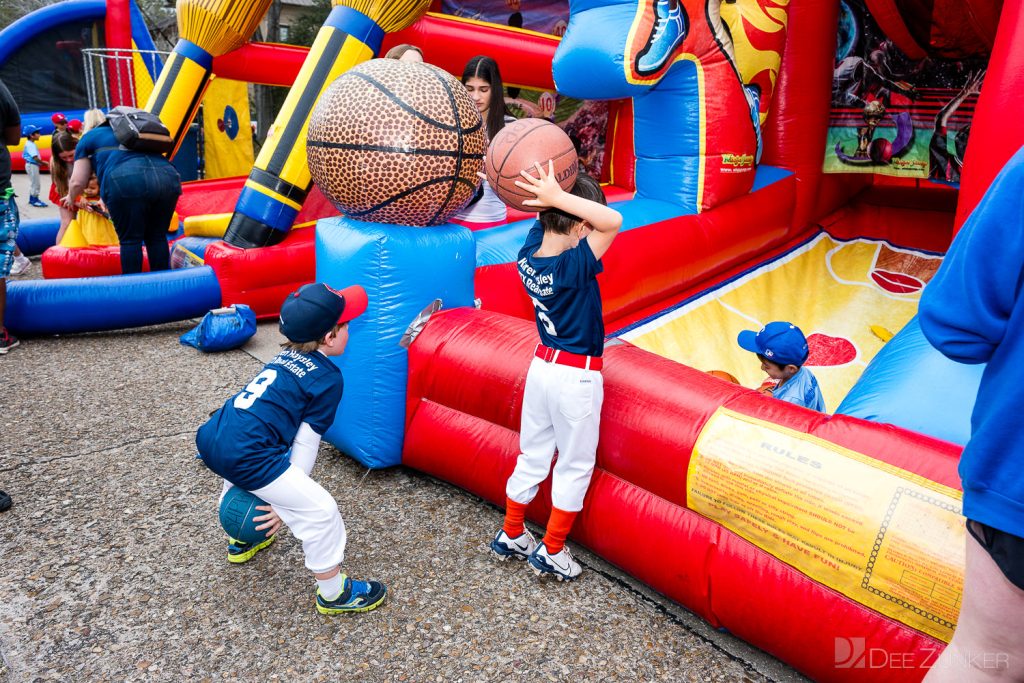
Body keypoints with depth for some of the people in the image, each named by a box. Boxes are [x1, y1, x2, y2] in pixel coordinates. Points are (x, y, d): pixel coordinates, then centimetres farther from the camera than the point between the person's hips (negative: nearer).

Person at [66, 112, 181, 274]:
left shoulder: (89, 137, 25)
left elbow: (77, 181, 20)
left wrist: (71, 198, 41)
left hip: (127, 180, -4)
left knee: (130, 240, 6)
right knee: (157, 238, 14)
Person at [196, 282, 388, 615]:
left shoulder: (285, 357, 19)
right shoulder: (328, 378, -2)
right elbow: (305, 445, -3)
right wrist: (284, 501, 3)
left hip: (211, 437, 9)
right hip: (245, 455, -9)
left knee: (238, 478, 42)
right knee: (319, 510, 1)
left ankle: (242, 541, 63)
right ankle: (333, 593, 16)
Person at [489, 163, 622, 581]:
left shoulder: (528, 253, -6)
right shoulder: (576, 266, -25)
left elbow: (544, 220, 9)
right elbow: (612, 221, -35)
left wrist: (552, 199, -11)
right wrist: (559, 196, -35)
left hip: (542, 366, 6)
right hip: (577, 376, -6)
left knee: (532, 457, 20)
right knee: (575, 466, 13)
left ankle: (510, 536, 34)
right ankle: (551, 552, 23)